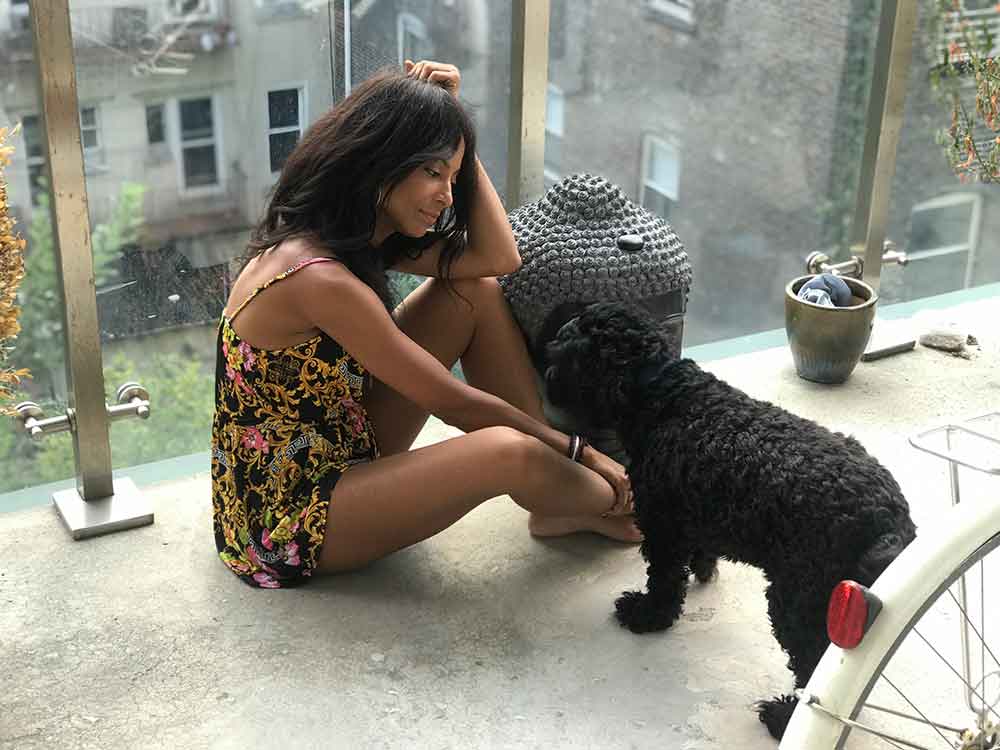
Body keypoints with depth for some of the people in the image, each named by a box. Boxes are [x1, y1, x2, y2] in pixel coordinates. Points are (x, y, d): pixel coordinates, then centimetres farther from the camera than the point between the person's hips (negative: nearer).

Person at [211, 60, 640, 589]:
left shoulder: (357, 237, 0)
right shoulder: (318, 280, -29)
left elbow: (498, 258, 0)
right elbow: (452, 402, -21)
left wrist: (447, 113, -3)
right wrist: (576, 451, -9)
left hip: (340, 456, 10)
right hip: (285, 525, -9)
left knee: (475, 292, 0)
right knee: (508, 452, -31)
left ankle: (557, 506, 6)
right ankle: (618, 502, 6)